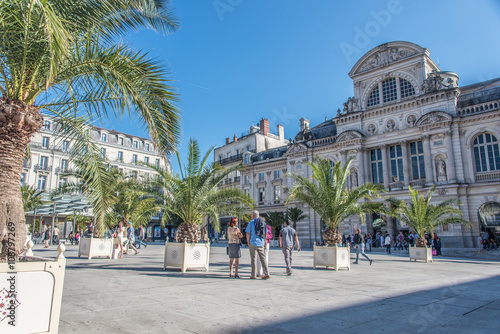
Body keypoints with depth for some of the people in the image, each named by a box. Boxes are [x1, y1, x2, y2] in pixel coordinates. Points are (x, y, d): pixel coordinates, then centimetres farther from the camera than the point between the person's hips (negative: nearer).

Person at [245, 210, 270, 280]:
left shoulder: (251, 222, -4)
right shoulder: (263, 222, 8)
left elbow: (248, 233, -7)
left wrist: (248, 242, 4)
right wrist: (264, 242, 19)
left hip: (253, 243, -3)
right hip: (261, 243, 4)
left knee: (253, 259, 3)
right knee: (263, 259, 8)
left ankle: (253, 275, 6)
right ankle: (266, 273, 1)